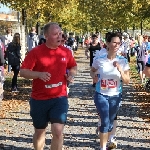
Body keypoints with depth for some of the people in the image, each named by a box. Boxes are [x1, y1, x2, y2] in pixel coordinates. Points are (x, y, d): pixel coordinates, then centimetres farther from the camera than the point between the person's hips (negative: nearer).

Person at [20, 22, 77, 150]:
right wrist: (39, 74, -26)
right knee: (39, 131, 14)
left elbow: (73, 67, 19)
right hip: (39, 99, -1)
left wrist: (72, 74, -3)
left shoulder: (66, 52, 1)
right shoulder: (36, 52, -10)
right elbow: (23, 72, -10)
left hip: (60, 97, 1)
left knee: (58, 131, -11)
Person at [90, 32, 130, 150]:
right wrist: (94, 76, -14)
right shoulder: (99, 60, -12)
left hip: (115, 96, 2)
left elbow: (127, 81, -8)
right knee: (105, 122, -10)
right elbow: (92, 71, 9)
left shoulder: (123, 61, -10)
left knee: (110, 122, 16)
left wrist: (120, 70, -25)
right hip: (101, 95, -2)